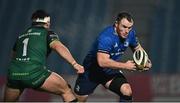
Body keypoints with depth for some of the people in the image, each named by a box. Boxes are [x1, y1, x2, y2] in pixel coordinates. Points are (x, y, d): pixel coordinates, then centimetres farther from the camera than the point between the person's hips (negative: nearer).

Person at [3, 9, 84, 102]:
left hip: (14, 74, 5)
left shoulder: (21, 36, 27)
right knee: (66, 91, 8)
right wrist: (74, 64, -17)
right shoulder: (47, 33, 11)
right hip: (35, 73, -5)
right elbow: (58, 46, -8)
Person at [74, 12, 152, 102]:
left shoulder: (130, 33, -10)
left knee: (127, 91, -21)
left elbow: (137, 48, 11)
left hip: (111, 71, 5)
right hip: (92, 71, -5)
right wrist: (124, 66, -37)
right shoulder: (106, 37, -33)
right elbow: (102, 62, -41)